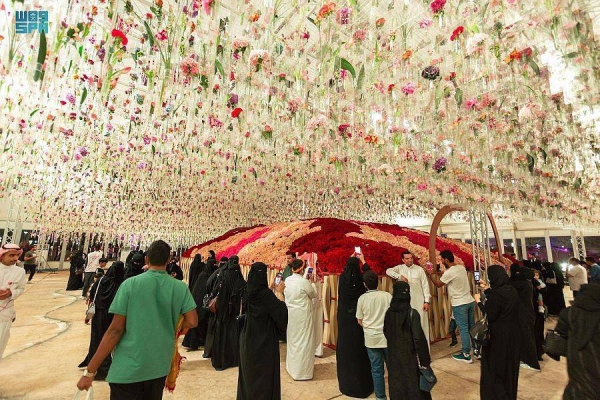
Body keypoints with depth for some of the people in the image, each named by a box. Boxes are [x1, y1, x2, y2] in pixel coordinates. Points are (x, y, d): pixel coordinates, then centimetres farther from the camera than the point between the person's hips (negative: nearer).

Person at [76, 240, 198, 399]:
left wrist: (90, 371, -4)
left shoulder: (130, 284, -11)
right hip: (159, 366, 3)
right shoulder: (181, 287, -6)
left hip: (128, 367, -3)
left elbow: (116, 329, -12)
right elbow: (192, 322, -6)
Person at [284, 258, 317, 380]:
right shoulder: (304, 282, -21)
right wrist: (312, 282, 5)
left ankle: (291, 366, 39)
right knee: (303, 341, 7)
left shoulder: (287, 280, -5)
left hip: (290, 313, 7)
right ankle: (301, 371, 18)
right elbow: (314, 294, -7)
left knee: (292, 339, 22)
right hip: (303, 314, -6)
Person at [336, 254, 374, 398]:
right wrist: (362, 260, 20)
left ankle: (346, 380, 29)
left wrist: (351, 259, 25)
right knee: (359, 347, 10)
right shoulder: (361, 279, -14)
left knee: (345, 346, 14)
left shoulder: (342, 278, -9)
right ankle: (362, 382, 24)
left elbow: (347, 269, 16)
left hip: (344, 317, 2)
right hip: (358, 317, -2)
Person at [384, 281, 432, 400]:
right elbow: (419, 338, -20)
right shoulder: (412, 313, -20)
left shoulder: (389, 312, -6)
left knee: (396, 384, 19)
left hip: (394, 356, 4)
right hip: (410, 356, -4)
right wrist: (425, 360, -10)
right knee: (414, 385, 14)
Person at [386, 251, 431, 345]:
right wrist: (400, 276, -22)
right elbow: (388, 271, -12)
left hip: (419, 301, 0)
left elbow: (425, 285, 0)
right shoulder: (399, 268, 3)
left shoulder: (419, 269, 1)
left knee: (421, 324, 4)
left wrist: (427, 301, -5)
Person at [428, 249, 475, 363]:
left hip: (459, 304, -7)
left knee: (463, 329, 1)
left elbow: (438, 284, -4)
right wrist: (444, 271, 17)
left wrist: (430, 275, 7)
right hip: (470, 301, 8)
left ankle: (466, 355, 10)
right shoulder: (462, 267, 2)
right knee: (472, 327, 18)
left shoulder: (449, 273, -20)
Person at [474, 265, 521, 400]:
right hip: (512, 333, 8)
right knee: (509, 365, 23)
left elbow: (490, 315, -21)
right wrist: (488, 290, 17)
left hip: (498, 336, -8)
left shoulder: (496, 294, -25)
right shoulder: (512, 290, -1)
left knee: (494, 367, 9)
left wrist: (479, 301, -10)